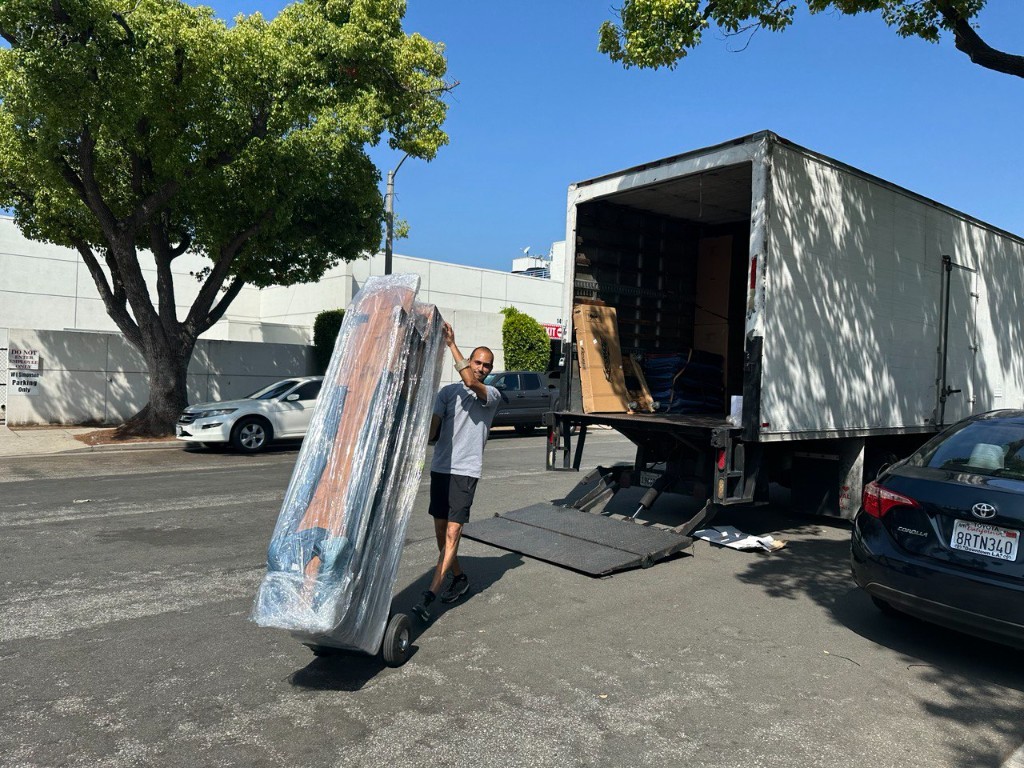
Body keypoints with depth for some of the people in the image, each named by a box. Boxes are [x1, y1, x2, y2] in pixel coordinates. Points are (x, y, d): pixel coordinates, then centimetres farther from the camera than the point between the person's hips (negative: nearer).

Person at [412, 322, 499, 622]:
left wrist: (452, 344, -20)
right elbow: (432, 430, 7)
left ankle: (430, 595, -11)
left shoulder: (492, 395, 0)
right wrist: (429, 435, -17)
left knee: (452, 534, -12)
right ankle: (459, 578, 32)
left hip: (466, 472, -5)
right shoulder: (448, 391, 10)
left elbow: (471, 384, -22)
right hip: (440, 468, 5)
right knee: (441, 532, 13)